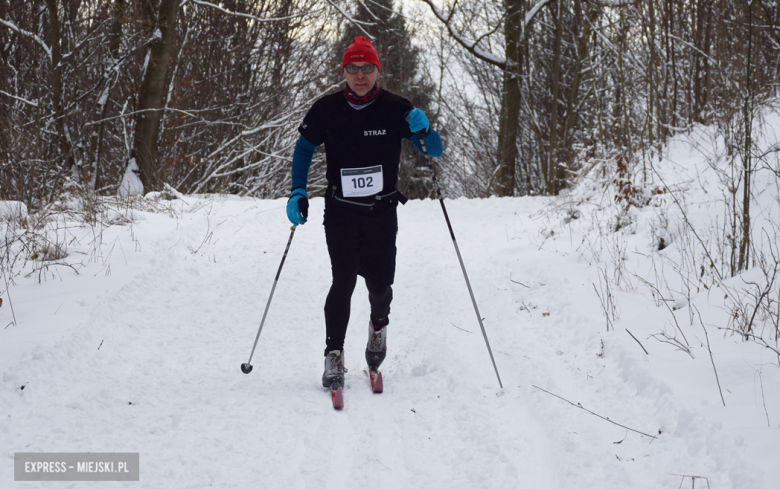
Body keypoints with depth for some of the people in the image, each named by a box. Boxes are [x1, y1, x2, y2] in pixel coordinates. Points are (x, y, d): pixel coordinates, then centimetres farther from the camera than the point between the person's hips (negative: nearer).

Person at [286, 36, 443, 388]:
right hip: (340, 211, -1)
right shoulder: (327, 110, -3)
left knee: (379, 283, 1)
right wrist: (298, 193, 2)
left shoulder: (395, 109, -4)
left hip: (382, 213, 1)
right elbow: (304, 148, 12)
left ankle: (378, 324, 36)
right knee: (343, 281, -13)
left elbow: (433, 151, 1)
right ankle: (334, 354, -3)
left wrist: (422, 130, -21)